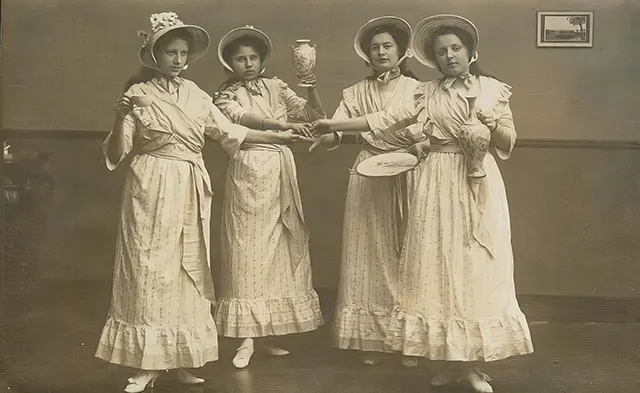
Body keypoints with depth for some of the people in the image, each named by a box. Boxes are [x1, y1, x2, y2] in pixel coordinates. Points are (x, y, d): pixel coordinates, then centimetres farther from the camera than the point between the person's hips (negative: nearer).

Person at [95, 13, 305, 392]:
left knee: (188, 270, 7)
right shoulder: (138, 95, -3)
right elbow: (116, 154, -7)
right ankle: (148, 363, 7)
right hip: (152, 190, -4)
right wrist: (121, 118, -24)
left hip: (190, 193, 4)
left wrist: (277, 136, 12)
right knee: (151, 268, -2)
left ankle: (181, 359, 17)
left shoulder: (195, 94, 9)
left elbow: (228, 131, 15)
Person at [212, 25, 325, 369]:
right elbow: (243, 119, -20)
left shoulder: (275, 87, 12)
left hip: (282, 172, 4)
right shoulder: (226, 96, 2)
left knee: (282, 245, 5)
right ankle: (247, 338, 2)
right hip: (249, 172, -4)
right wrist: (283, 124, -33)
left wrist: (310, 87, -13)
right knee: (249, 248, -3)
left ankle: (270, 332, 15)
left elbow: (314, 114, 5)